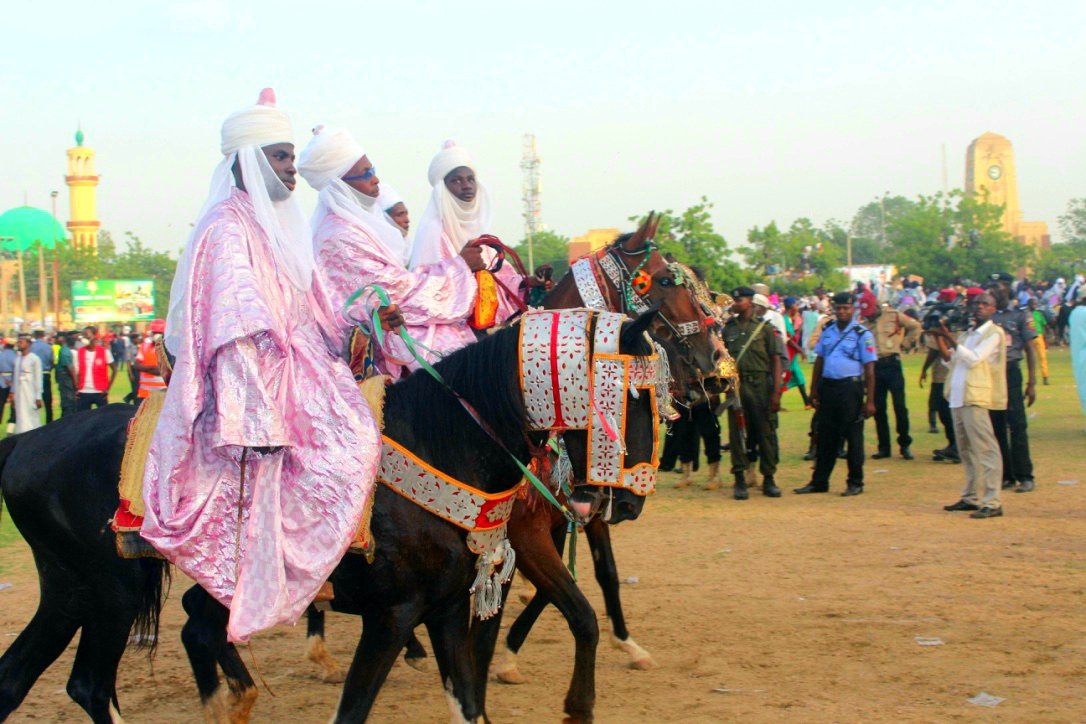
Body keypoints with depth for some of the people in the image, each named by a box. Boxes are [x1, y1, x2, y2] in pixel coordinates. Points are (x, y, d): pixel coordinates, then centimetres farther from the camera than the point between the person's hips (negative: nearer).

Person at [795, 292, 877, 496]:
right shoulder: (827, 331, 10)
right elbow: (819, 362, 14)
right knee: (825, 437, 9)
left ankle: (855, 483, 12)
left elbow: (869, 369, -7)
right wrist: (814, 392, 9)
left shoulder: (862, 334, -5)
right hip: (828, 386, 5)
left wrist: (870, 400, -11)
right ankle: (819, 482, 16)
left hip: (850, 388, -5)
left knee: (853, 437, 3)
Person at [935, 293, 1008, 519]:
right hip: (958, 397, 9)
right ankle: (970, 498, 22)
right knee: (966, 450, 14)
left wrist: (949, 337, -15)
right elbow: (949, 359, 16)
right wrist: (938, 337, 5)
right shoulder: (967, 335, 22)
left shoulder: (994, 333, -3)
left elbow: (973, 359, -14)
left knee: (985, 449, -10)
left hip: (975, 398, -9)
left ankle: (992, 502, -12)